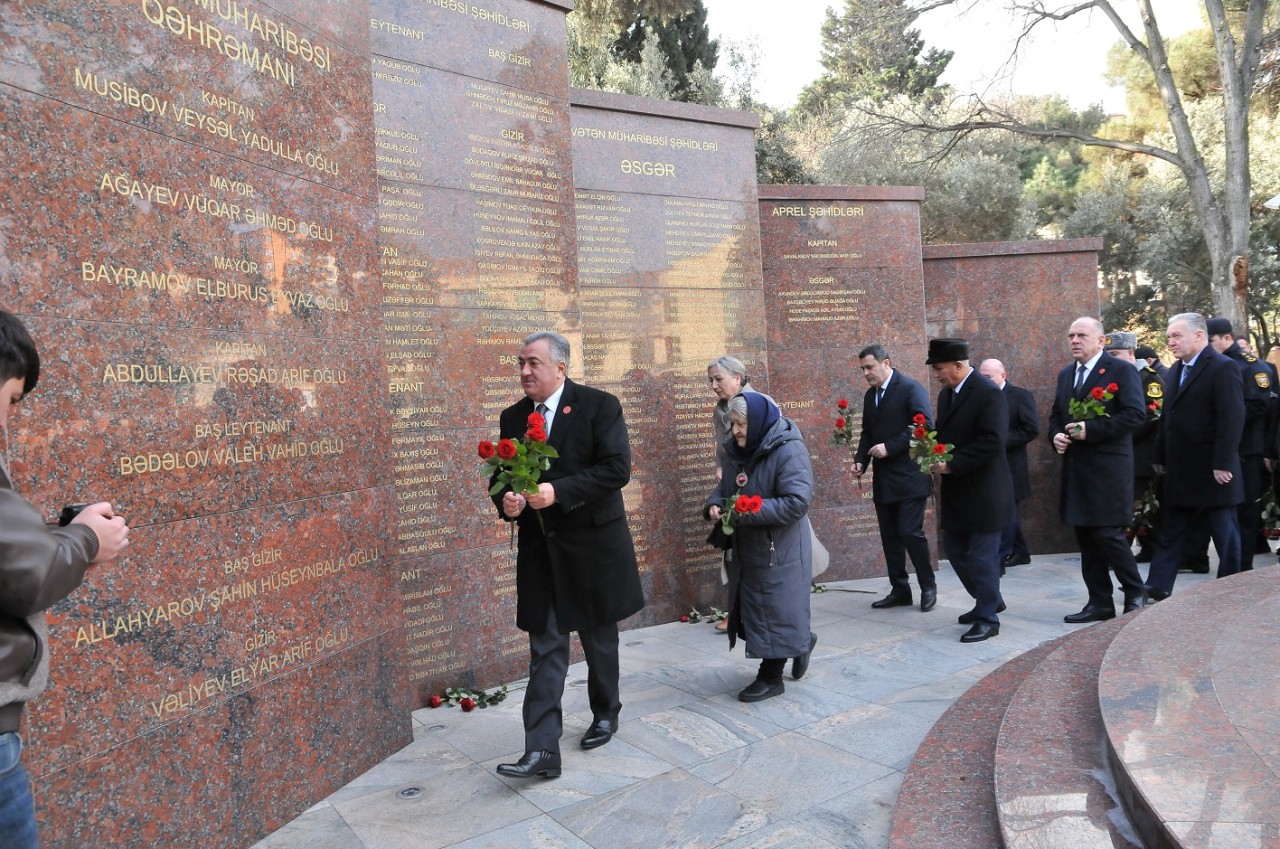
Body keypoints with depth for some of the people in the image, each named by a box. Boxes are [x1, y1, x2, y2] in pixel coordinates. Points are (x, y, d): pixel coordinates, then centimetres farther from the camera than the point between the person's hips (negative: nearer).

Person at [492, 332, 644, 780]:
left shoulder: (599, 406, -10)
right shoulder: (513, 417, 5)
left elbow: (617, 469, -17)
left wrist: (558, 491, -26)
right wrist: (506, 501, -11)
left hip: (593, 545, -3)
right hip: (540, 547, 3)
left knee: (599, 638, 16)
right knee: (546, 649, 1)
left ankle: (605, 714, 39)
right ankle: (542, 750, 4)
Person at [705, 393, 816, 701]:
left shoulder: (789, 451, -19)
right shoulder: (737, 451, 6)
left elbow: (797, 502, -25)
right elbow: (725, 487, 16)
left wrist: (747, 512, -26)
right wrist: (714, 505, -7)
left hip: (779, 549, -8)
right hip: (747, 548, 8)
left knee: (773, 609, 1)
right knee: (752, 605, 16)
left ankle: (771, 678, 17)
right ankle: (800, 641, 39)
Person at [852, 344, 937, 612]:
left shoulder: (910, 388, -8)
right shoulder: (870, 395, 14)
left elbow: (925, 426, -17)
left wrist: (889, 447, -20)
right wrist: (861, 460, 2)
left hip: (909, 477, -7)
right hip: (883, 479, 7)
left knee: (910, 532, -9)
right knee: (890, 537, 9)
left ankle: (928, 587, 11)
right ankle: (899, 590, 18)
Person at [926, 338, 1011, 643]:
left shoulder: (988, 393, -16)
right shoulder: (946, 394, 11)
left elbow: (992, 442, -24)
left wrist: (951, 464, -23)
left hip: (983, 492, -9)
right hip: (956, 491, 9)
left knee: (982, 556, -1)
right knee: (955, 549, 16)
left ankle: (988, 618, 13)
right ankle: (989, 600, 35)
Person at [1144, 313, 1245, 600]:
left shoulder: (1223, 368, -12)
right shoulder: (1175, 371, 14)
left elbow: (1232, 419, -18)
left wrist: (1223, 464, -22)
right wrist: (1162, 457, 11)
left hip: (1211, 471, -8)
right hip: (1180, 470, 8)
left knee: (1225, 535, 6)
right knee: (1172, 532, 10)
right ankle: (1158, 587, 13)